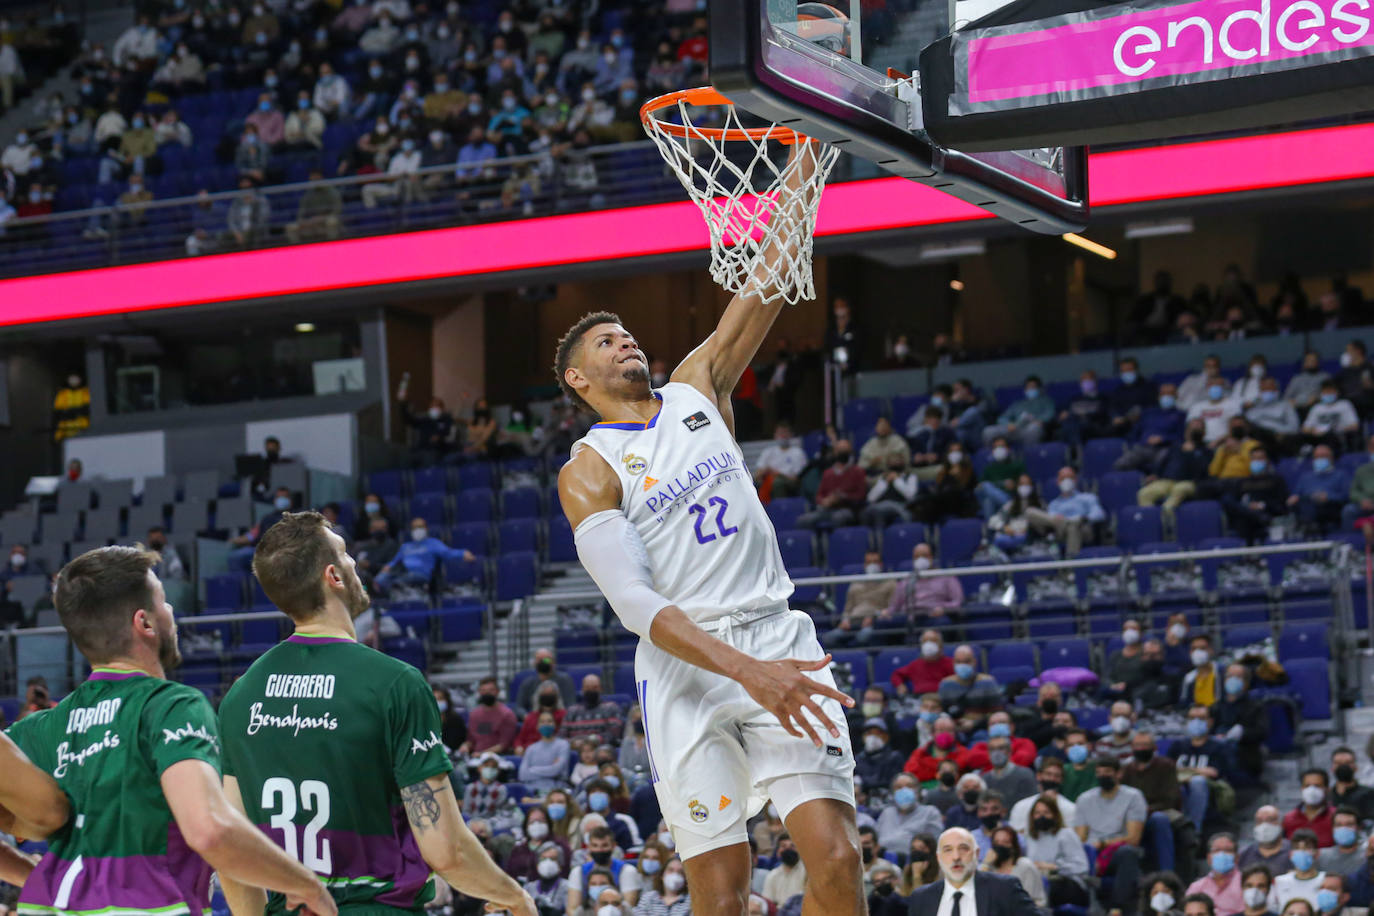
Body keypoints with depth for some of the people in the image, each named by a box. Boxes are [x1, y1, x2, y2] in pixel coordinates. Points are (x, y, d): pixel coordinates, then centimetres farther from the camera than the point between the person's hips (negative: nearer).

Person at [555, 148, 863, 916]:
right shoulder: (589, 471, 1)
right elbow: (635, 603, -11)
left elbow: (765, 288, 8)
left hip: (778, 639, 3)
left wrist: (803, 164, -3)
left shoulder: (697, 391, 15)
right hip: (684, 670, -3)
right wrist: (745, 671, -24)